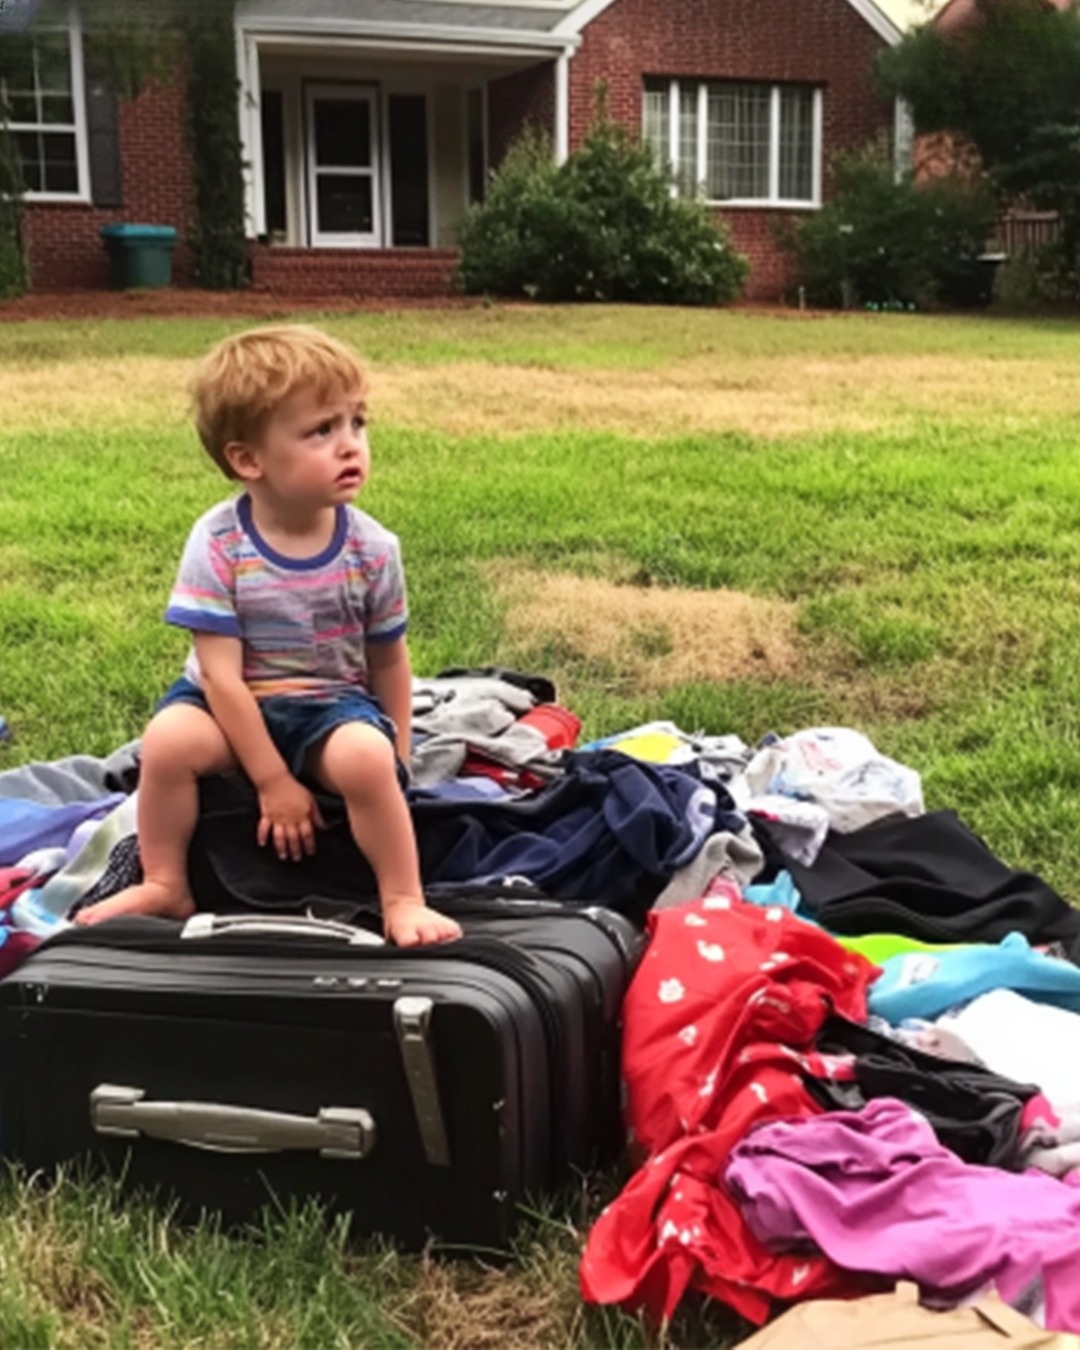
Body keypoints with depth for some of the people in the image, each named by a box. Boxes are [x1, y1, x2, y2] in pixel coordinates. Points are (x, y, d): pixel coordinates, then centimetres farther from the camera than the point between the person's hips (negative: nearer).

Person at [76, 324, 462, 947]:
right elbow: (221, 673, -18)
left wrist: (394, 764, 7)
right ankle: (165, 887, -5)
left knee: (366, 757, -31)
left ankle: (403, 901, -12)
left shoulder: (372, 548, -11)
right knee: (169, 738, -28)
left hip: (332, 707, 0)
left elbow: (389, 661, 3)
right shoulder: (218, 544, -18)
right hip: (235, 706, 0)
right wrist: (273, 780, -19)